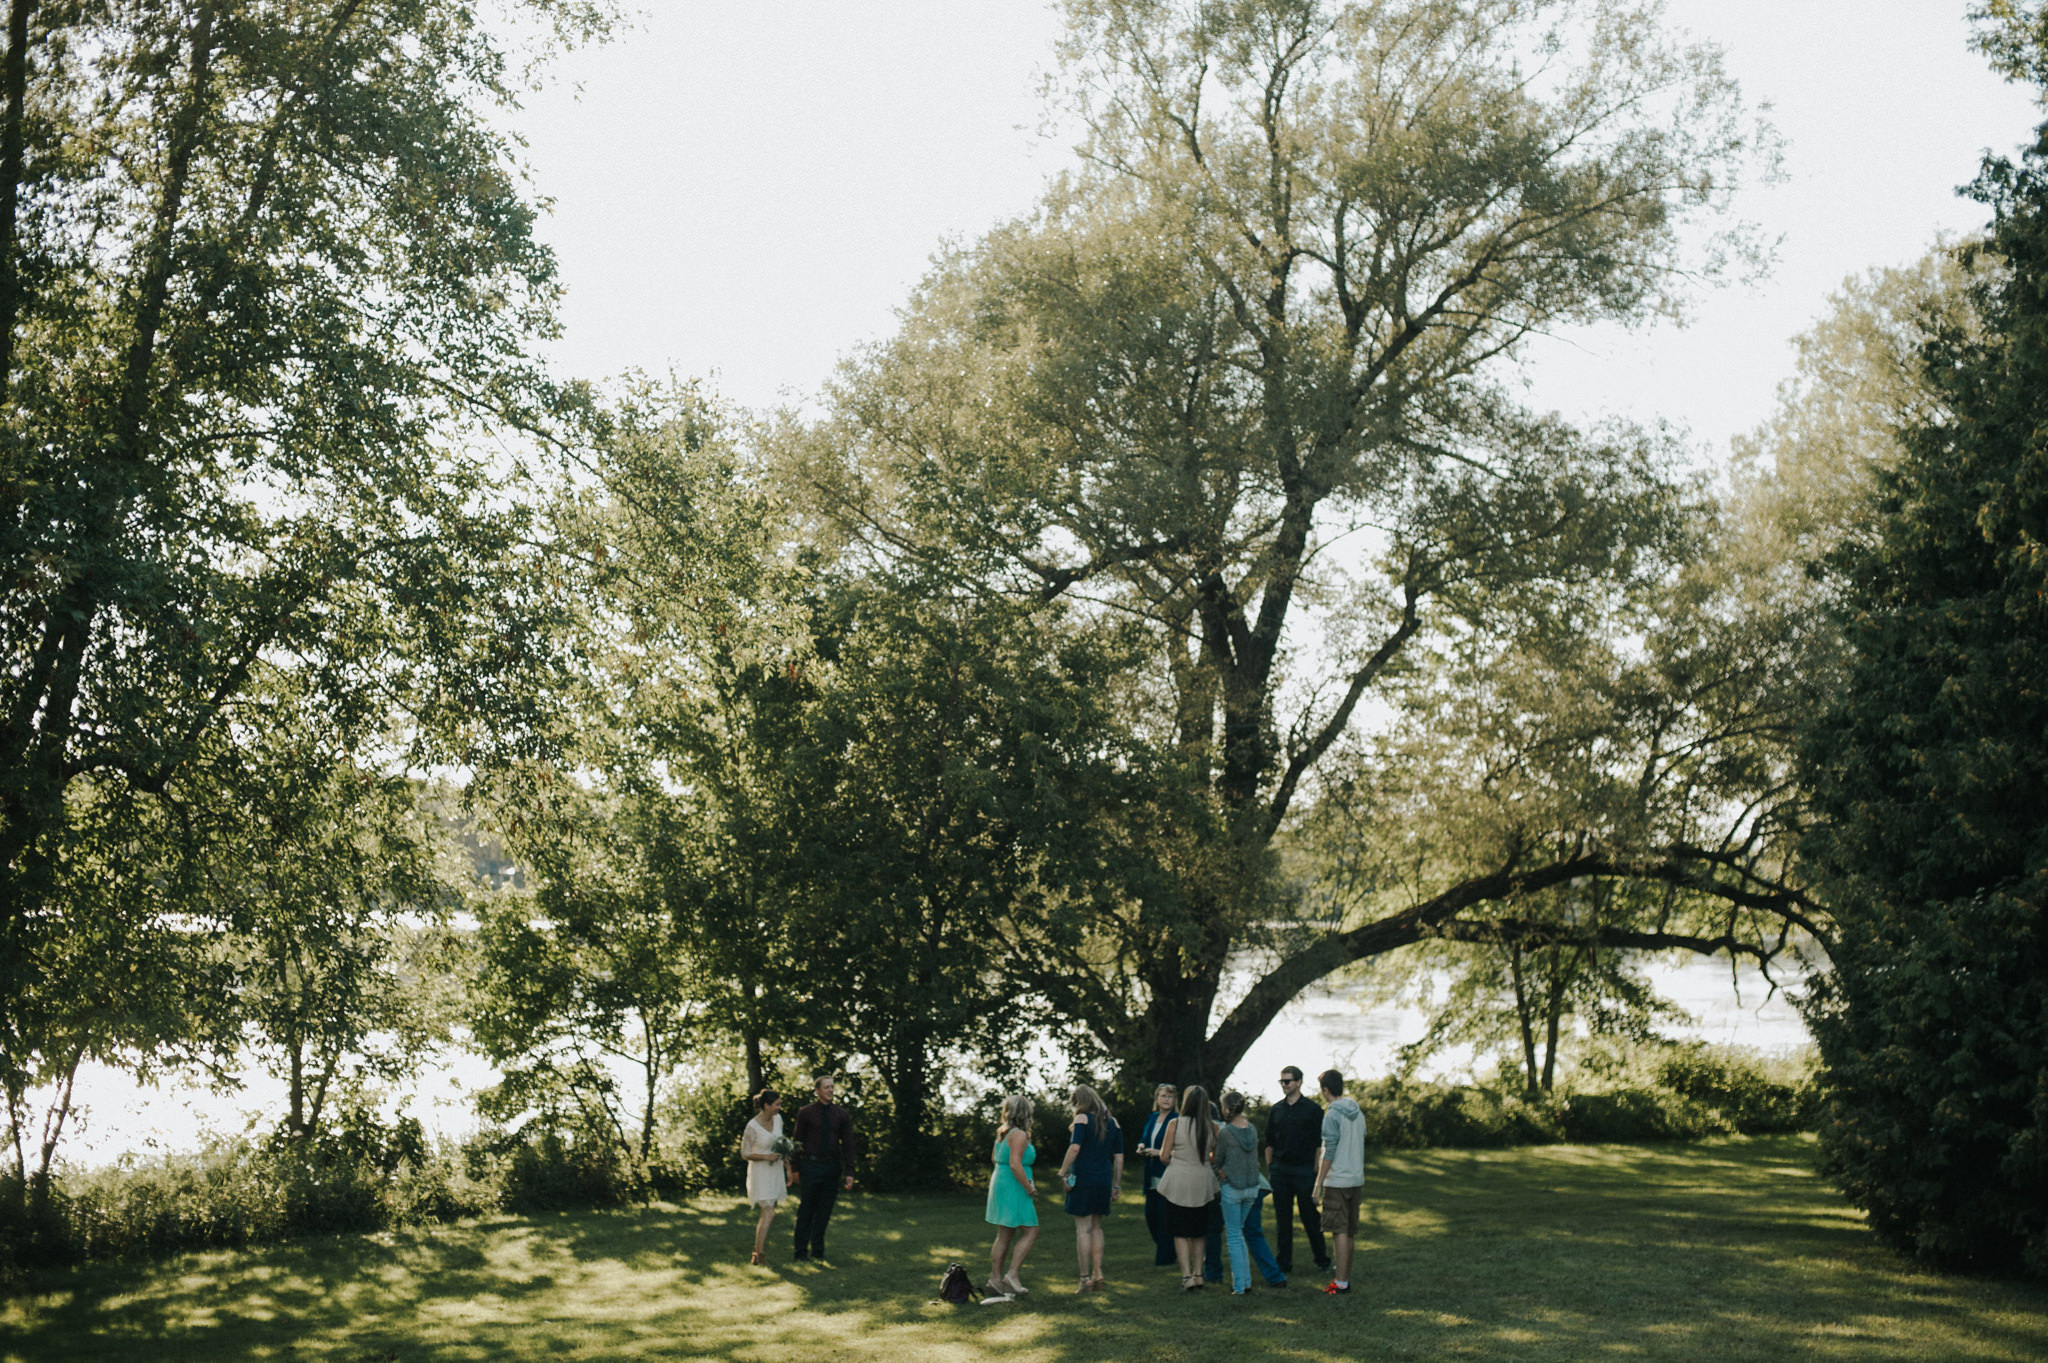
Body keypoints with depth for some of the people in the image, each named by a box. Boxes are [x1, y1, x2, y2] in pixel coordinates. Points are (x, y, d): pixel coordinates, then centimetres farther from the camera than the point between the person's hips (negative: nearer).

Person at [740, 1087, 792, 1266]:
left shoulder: (777, 1119, 0)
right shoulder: (752, 1127, -19)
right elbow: (745, 1154, -11)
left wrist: (788, 1168, 13)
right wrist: (766, 1157, -24)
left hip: (775, 1171, 7)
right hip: (760, 1173, -7)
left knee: (769, 1214, 11)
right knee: (768, 1213, -14)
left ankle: (759, 1248, 22)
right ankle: (759, 1254, -9)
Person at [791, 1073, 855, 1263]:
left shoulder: (841, 1114, 7)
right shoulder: (806, 1112, 0)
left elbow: (847, 1144, 7)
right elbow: (797, 1140, 2)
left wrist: (849, 1172, 1)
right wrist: (795, 1168, -3)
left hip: (832, 1167, 2)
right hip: (811, 1165, -2)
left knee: (824, 1211, 7)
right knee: (806, 1211, 2)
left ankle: (818, 1251, 16)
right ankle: (801, 1251, 10)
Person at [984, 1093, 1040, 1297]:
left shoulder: (1003, 1132, 10)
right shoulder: (1019, 1135, -17)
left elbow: (994, 1157, 23)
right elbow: (1015, 1164, -24)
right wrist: (1029, 1187, -16)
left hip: (1000, 1183, 9)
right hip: (1013, 1188, -9)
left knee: (1004, 1236, 13)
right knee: (1030, 1233, -3)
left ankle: (995, 1279, 14)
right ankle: (1012, 1275, -8)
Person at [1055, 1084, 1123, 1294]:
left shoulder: (1082, 1119, -7)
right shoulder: (1112, 1122, 10)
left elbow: (1075, 1148, -19)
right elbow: (1119, 1157, 11)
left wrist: (1063, 1173, -13)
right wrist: (1117, 1185, 15)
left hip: (1083, 1178, -6)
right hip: (1104, 1180, 6)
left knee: (1083, 1229, -2)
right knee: (1096, 1227, 18)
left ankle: (1085, 1279, -2)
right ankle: (1097, 1274, 15)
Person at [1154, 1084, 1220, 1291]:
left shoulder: (1175, 1124, -11)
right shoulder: (1212, 1126, -4)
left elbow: (1164, 1156, -5)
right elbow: (1215, 1156, 5)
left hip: (1178, 1182, -3)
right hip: (1202, 1182, 3)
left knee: (1180, 1233, 5)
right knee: (1197, 1232, 18)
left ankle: (1187, 1276, -5)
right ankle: (1198, 1274, 21)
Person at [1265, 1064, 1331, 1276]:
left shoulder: (1312, 1109, -1)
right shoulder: (1276, 1110, 10)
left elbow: (1319, 1143, -3)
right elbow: (1269, 1143, 15)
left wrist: (1316, 1171, -8)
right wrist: (1269, 1169, 8)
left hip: (1304, 1170, -4)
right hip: (1280, 1169, 4)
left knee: (1310, 1218, 2)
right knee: (1282, 1219, 5)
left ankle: (1322, 1260, 15)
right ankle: (1283, 1263, 11)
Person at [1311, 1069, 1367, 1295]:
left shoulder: (1332, 1115, -13)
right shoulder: (1358, 1113, 10)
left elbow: (1329, 1151, -16)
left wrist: (1319, 1182, -12)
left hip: (1337, 1181, -8)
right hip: (1356, 1179, 8)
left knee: (1340, 1231, -5)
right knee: (1350, 1231, 12)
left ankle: (1341, 1282, -5)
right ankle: (1346, 1277, 19)